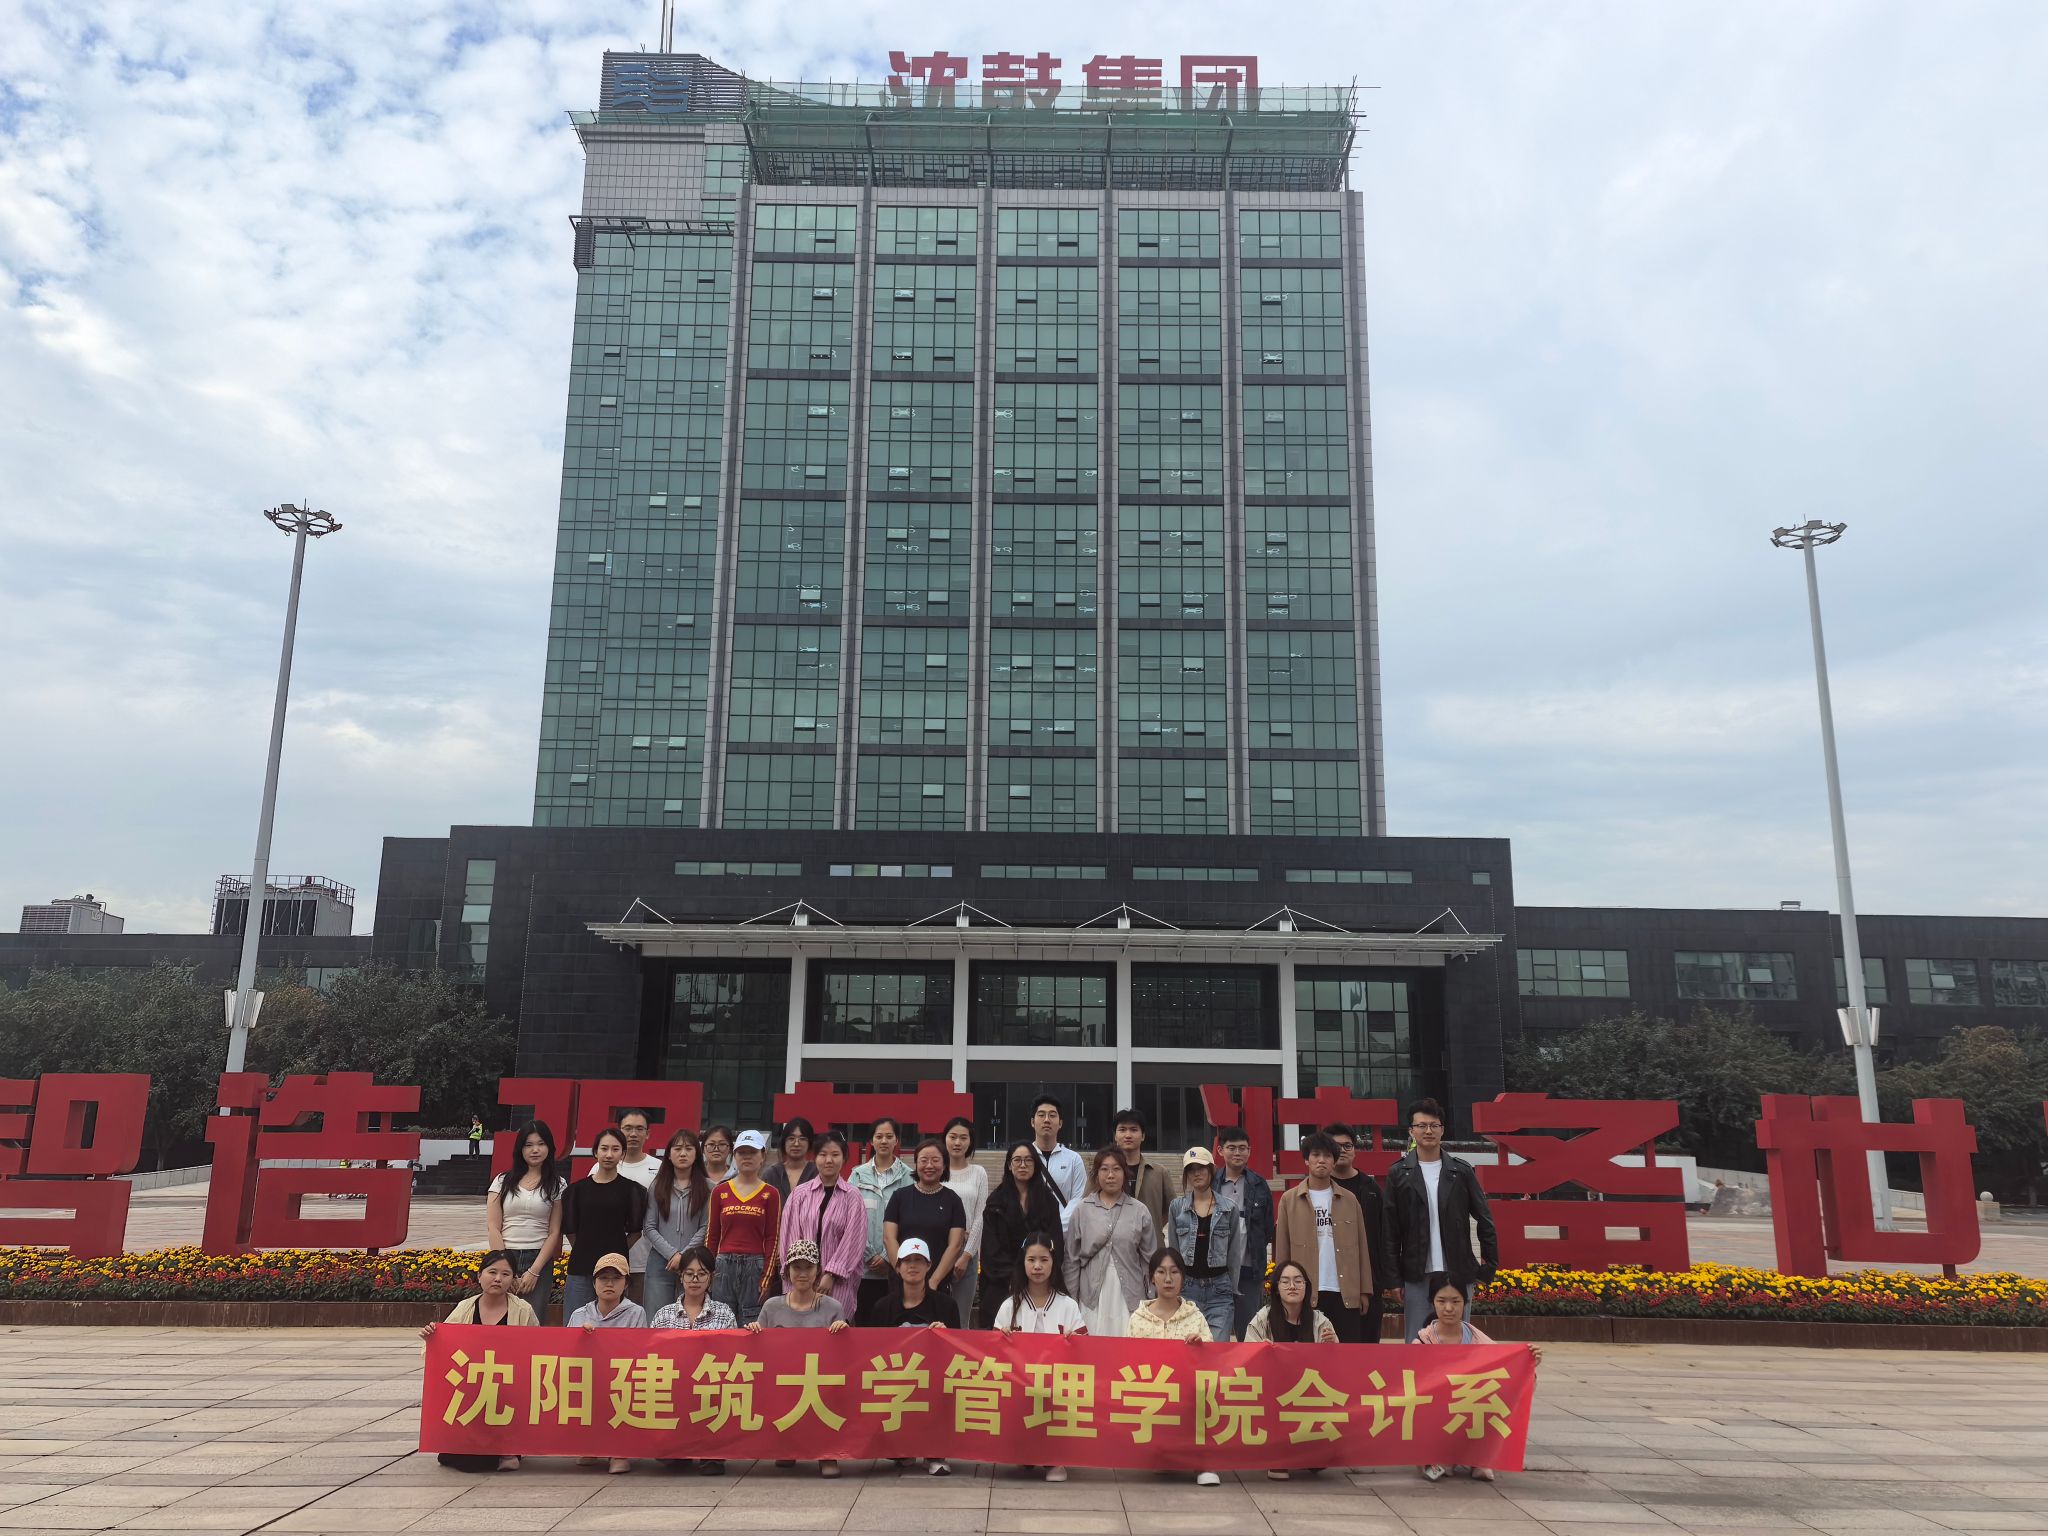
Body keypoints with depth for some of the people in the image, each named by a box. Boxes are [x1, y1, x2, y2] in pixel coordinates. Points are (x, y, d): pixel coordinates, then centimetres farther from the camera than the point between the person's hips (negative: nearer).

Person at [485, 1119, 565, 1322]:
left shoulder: (557, 1185, 6)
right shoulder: (503, 1181, 9)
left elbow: (554, 1232, 1)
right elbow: (493, 1228, 3)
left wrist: (533, 1271, -8)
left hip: (539, 1261, -1)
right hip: (504, 1259, 1)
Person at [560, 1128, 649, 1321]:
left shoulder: (631, 1190, 2)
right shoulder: (577, 1189, 6)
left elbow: (635, 1230, 6)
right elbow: (570, 1229, 9)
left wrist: (617, 1251, 7)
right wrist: (585, 1252, 9)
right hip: (580, 1269, 1)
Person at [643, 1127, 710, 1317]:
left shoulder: (706, 1188, 4)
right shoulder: (657, 1187, 8)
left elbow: (705, 1228, 0)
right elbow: (649, 1228, 3)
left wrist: (684, 1255, -10)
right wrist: (672, 1254, -8)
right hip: (660, 1263, 1)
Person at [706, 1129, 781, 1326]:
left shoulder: (770, 1194, 3)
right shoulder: (720, 1192, 9)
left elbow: (772, 1238, 2)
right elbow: (711, 1235, 10)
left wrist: (766, 1279, -5)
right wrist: (707, 1273, 4)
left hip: (755, 1266, -2)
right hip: (724, 1266, 2)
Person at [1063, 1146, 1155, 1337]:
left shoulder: (1139, 1212, 5)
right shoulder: (1082, 1209, 4)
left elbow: (1149, 1259, 8)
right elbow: (1072, 1259, 6)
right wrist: (1071, 1301, 3)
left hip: (1129, 1297, 0)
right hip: (1092, 1297, 0)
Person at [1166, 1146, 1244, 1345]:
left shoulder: (1229, 1207, 3)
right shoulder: (1177, 1207, 5)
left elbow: (1235, 1253, 7)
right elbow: (1172, 1249, 10)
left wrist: (1233, 1289, 7)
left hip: (1219, 1288, -1)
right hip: (1187, 1286, 1)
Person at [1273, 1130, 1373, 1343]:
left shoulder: (1348, 1200, 9)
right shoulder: (1289, 1200, 4)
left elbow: (1361, 1247, 9)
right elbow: (1282, 1250, 3)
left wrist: (1364, 1290, 4)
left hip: (1345, 1293, 1)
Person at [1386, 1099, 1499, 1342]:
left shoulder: (1461, 1171, 4)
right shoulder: (1398, 1174, 1)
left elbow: (1485, 1221, 7)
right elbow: (1391, 1232, 1)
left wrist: (1489, 1267, 2)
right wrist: (1394, 1278, -2)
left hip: (1459, 1275, 1)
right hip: (1417, 1277, -1)